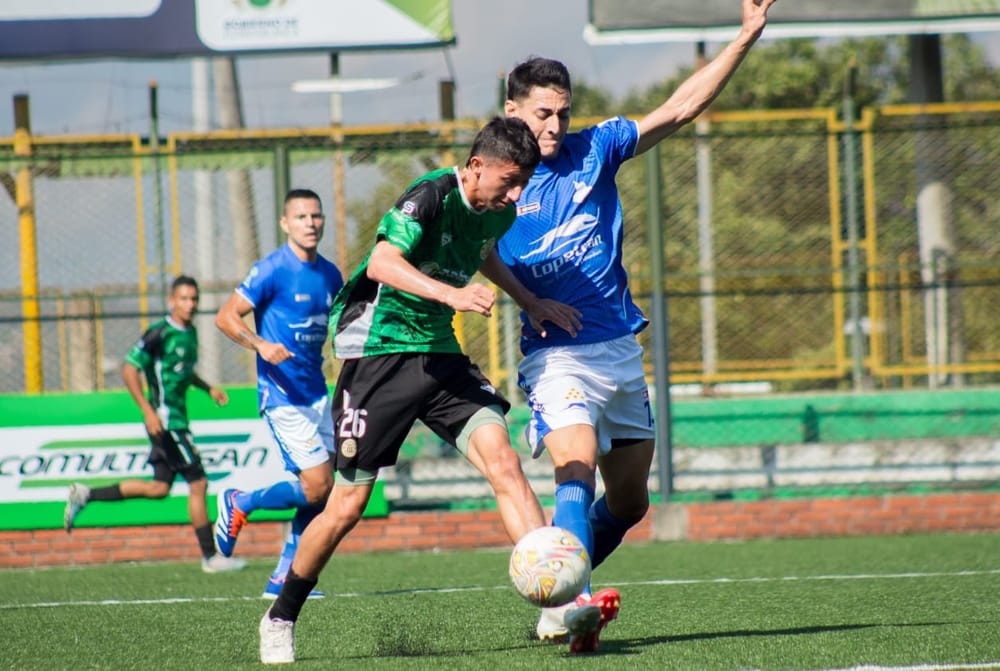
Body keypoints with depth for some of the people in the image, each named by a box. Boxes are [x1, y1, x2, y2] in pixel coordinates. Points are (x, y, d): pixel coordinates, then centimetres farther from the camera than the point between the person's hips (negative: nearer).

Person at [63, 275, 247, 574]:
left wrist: (208, 388, 15)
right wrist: (148, 411, -21)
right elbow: (130, 369, -16)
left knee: (159, 487, 12)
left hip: (177, 419, 9)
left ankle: (85, 495, 19)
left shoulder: (190, 333, 12)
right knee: (198, 483, -7)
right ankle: (210, 557, -1)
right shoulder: (160, 333, -14)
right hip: (165, 419, -9)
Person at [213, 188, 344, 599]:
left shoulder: (329, 274, 10)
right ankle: (239, 504, 9)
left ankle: (284, 578, 10)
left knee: (319, 492, 2)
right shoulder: (273, 270, -11)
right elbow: (226, 317, -13)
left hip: (317, 393, 7)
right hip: (283, 395, -7)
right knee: (317, 485, -13)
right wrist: (261, 345, -28)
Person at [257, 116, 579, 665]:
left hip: (439, 352, 6)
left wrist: (530, 301, 28)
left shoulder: (498, 213, 5)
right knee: (349, 504, -1)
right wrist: (452, 294, -48)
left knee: (502, 459, -16)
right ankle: (280, 619, 20)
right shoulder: (432, 196, -19)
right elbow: (382, 263, -35)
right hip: (379, 352, -6)